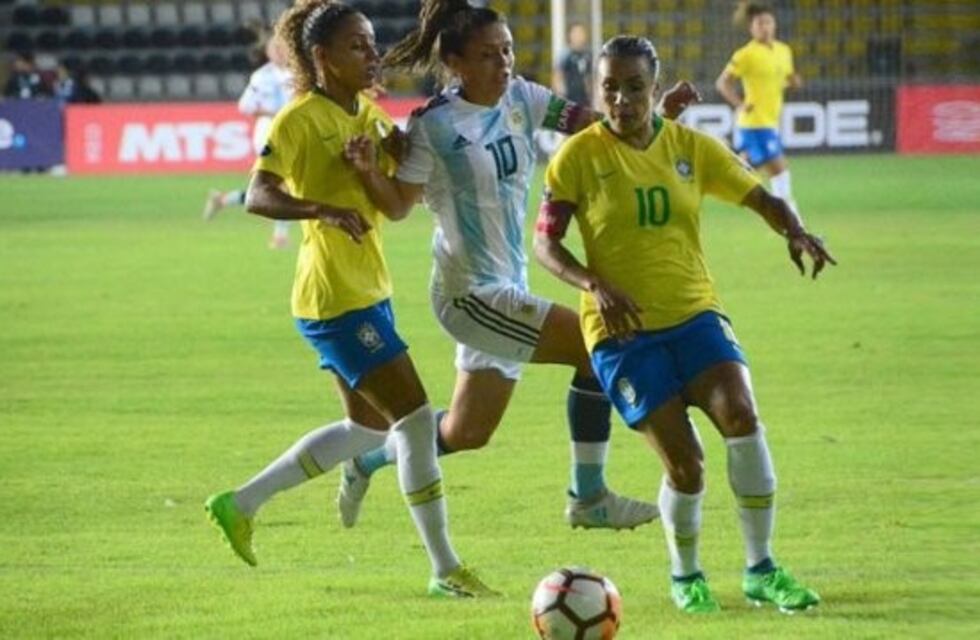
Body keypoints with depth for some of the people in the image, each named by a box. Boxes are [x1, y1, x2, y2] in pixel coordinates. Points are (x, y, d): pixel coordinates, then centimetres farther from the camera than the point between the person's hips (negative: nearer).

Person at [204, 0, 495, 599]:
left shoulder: (369, 113, 11)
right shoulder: (301, 118, -13)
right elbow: (258, 195, -21)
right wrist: (323, 210, -36)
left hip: (368, 292, 10)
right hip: (335, 296, -10)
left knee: (370, 426, 18)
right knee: (416, 418, -10)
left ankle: (241, 503, 29)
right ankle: (446, 569, -3)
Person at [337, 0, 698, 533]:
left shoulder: (520, 99, 3)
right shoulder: (435, 125, -13)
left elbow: (593, 123, -1)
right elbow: (399, 204, -8)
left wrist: (659, 111, -16)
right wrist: (369, 171, -28)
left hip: (507, 287, 8)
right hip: (470, 293, -8)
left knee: (467, 433, 15)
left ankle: (368, 460, 36)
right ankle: (588, 498, -6)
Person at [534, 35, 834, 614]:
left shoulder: (692, 148, 4)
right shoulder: (581, 156, -4)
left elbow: (763, 199, 11)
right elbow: (545, 243, -4)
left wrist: (796, 232, -12)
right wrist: (595, 285, -22)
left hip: (694, 312, 2)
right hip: (623, 331, -2)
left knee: (741, 415, -24)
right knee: (684, 459, -13)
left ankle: (762, 570, -10)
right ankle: (686, 576, 16)